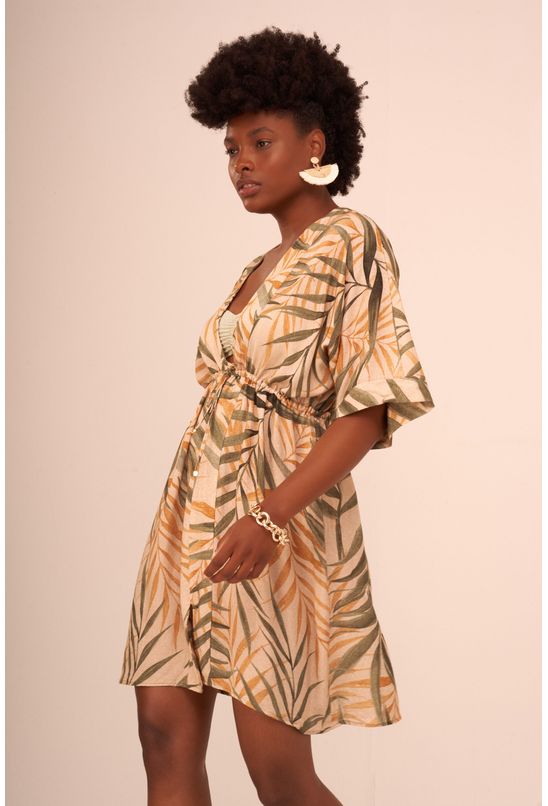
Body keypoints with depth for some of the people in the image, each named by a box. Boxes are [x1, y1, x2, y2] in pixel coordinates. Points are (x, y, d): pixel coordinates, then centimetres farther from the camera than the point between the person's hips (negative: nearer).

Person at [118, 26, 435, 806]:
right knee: (166, 735, 2)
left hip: (282, 515, -8)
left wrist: (271, 517, -24)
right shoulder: (259, 270, 17)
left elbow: (372, 404, -15)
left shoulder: (351, 241, -7)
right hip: (195, 510, 8)